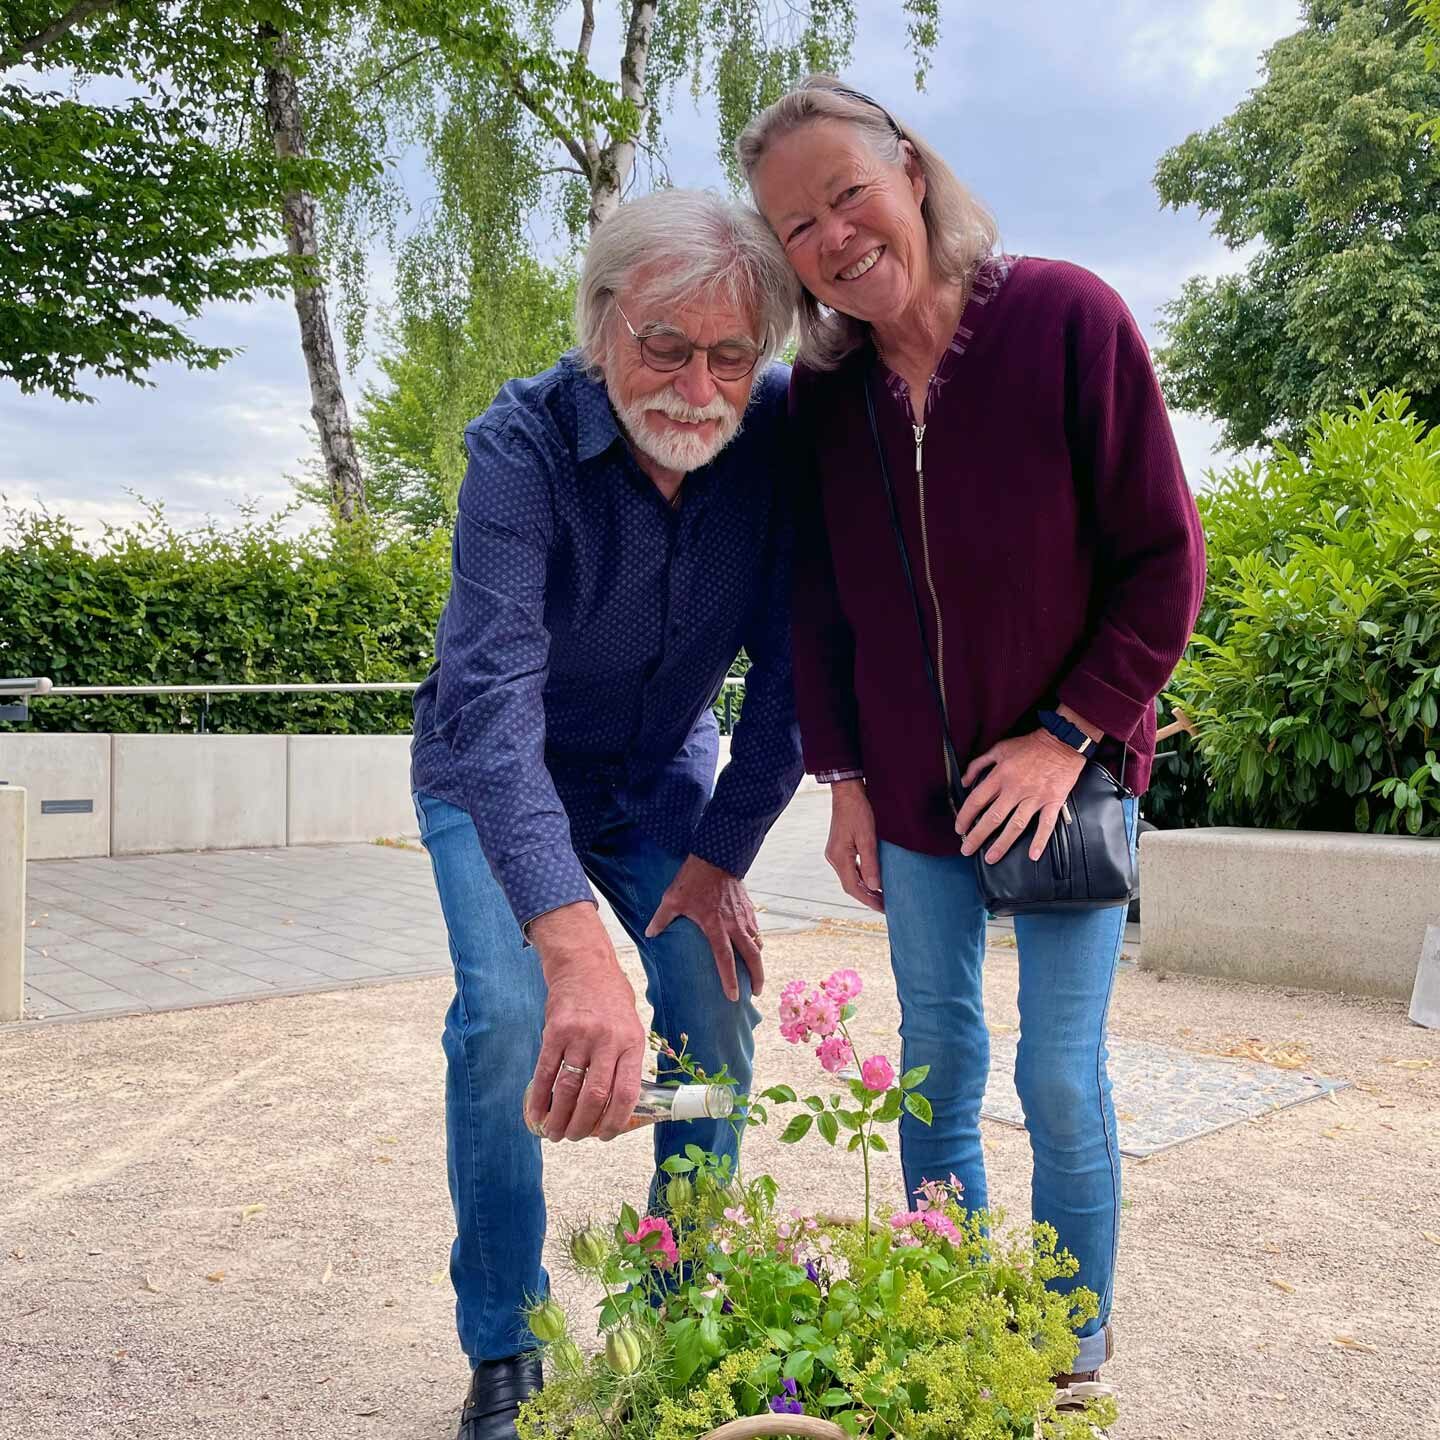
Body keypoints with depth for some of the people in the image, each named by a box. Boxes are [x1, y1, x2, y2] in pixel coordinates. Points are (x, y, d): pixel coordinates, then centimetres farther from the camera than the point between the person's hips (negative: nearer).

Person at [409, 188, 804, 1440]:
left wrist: (722, 854, -15)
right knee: (506, 1017, -19)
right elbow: (493, 689, -44)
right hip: (497, 779, -3)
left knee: (719, 1009, -7)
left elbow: (789, 662, -14)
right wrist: (573, 942, -57)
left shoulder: (780, 431, -20)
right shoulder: (524, 443, -31)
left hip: (662, 777, 3)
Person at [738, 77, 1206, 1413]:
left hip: (1061, 776, -3)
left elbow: (1163, 559, -11)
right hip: (911, 795, 4)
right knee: (935, 1063, 12)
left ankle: (1073, 1356, 24)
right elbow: (819, 603, 6)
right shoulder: (820, 392, -3)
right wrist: (841, 775, 3)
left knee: (1059, 1078, 1)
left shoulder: (1066, 316, -14)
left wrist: (1069, 733, -14)